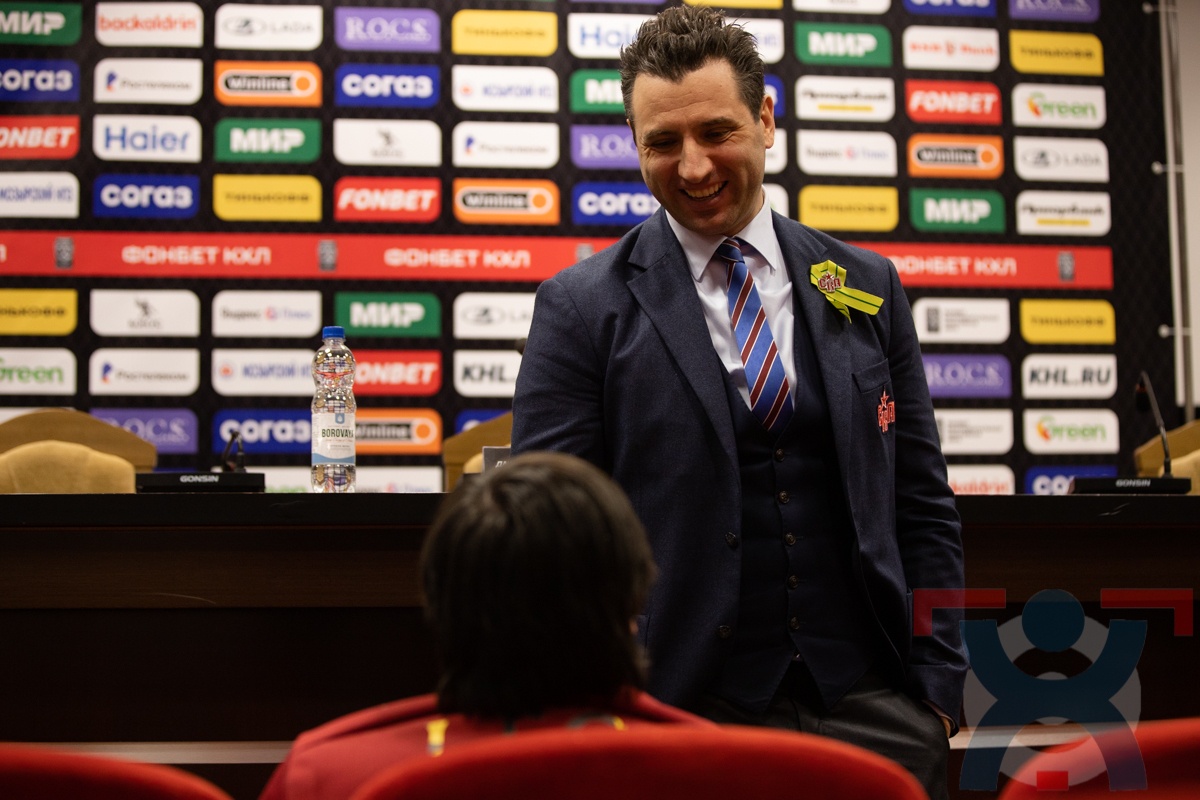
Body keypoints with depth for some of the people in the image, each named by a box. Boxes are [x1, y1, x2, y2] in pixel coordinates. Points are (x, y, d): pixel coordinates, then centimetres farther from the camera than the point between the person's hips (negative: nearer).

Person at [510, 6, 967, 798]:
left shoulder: (869, 288, 8)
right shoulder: (582, 309, -2)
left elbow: (923, 507, 10)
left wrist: (937, 688, 4)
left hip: (874, 705, 3)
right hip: (684, 711, -2)